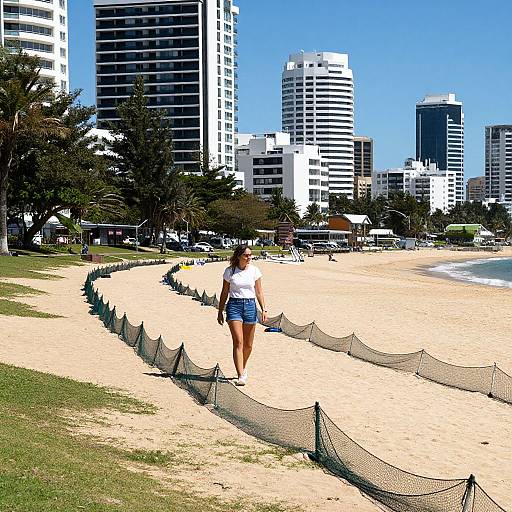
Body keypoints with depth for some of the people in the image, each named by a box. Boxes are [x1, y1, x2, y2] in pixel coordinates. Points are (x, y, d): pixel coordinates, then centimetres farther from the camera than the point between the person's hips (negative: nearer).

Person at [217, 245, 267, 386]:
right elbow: (224, 293, 8)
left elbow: (259, 292, 7)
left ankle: (243, 368, 34)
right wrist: (220, 311, 8)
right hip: (234, 305, -2)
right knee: (238, 342, -12)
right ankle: (240, 376, -14)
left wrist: (264, 309, -3)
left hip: (250, 305, 2)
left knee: (248, 345, 8)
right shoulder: (229, 271, 1)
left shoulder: (254, 271, 4)